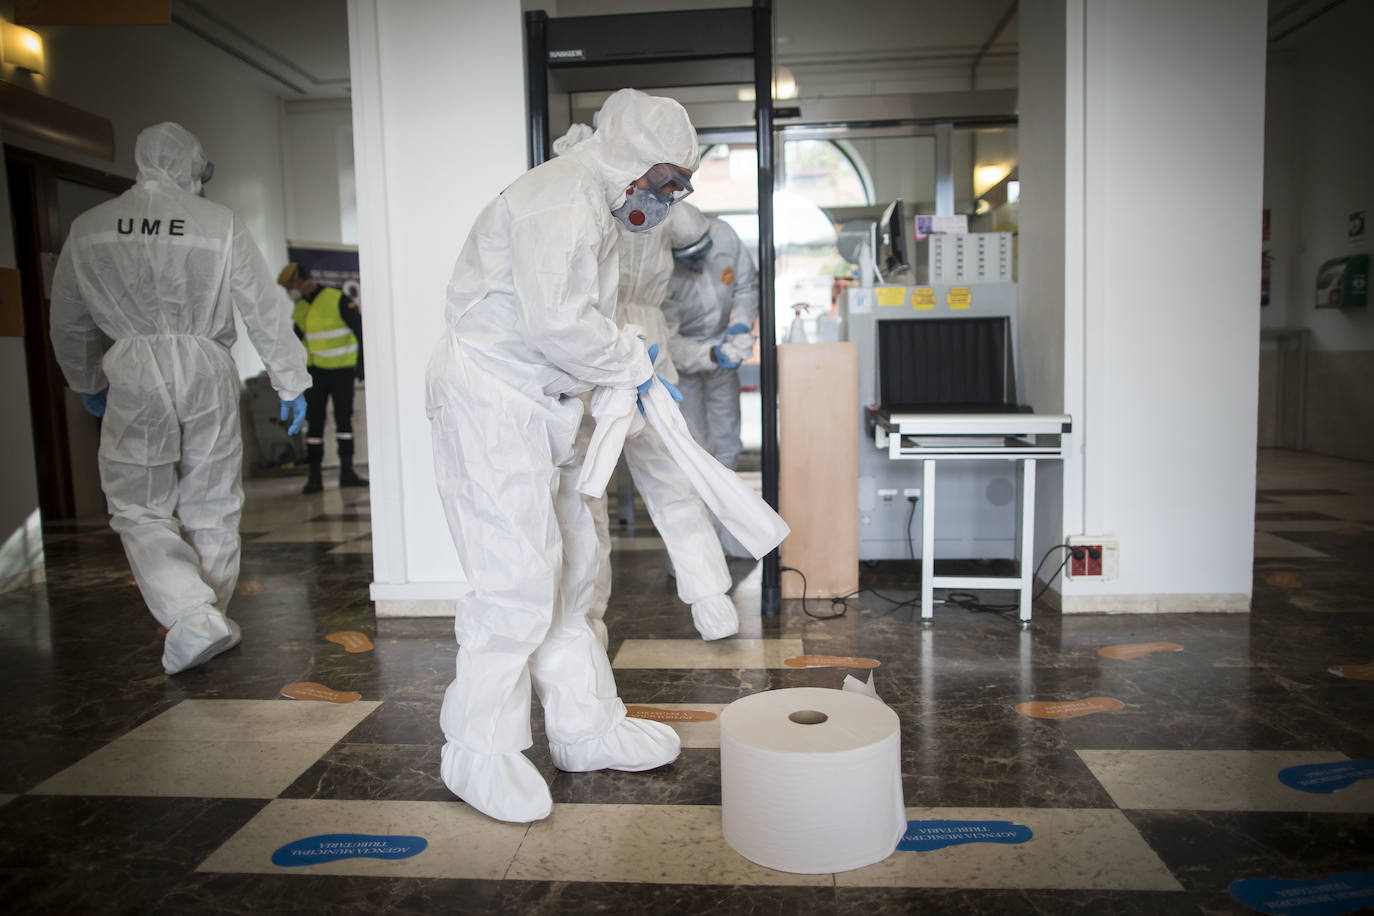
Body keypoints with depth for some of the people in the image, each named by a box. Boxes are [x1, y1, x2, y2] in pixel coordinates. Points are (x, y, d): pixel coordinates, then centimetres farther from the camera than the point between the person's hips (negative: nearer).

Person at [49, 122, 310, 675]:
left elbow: (69, 324, 16)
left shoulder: (88, 229, 8)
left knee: (141, 509, 8)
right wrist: (291, 382, 8)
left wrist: (88, 385, 32)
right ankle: (212, 620, 22)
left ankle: (193, 615, -10)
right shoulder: (219, 223, 0)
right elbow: (265, 310, 1)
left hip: (133, 375, 0)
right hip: (207, 370, 0)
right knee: (211, 507, 12)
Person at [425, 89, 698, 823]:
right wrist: (633, 363, -13)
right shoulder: (562, 198, -15)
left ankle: (586, 729, 24)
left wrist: (629, 363, 8)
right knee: (518, 578, -10)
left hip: (536, 405, 11)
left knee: (569, 564, 12)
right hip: (489, 398, -11)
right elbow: (556, 322, -27)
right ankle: (479, 752, 6)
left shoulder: (596, 207, 20)